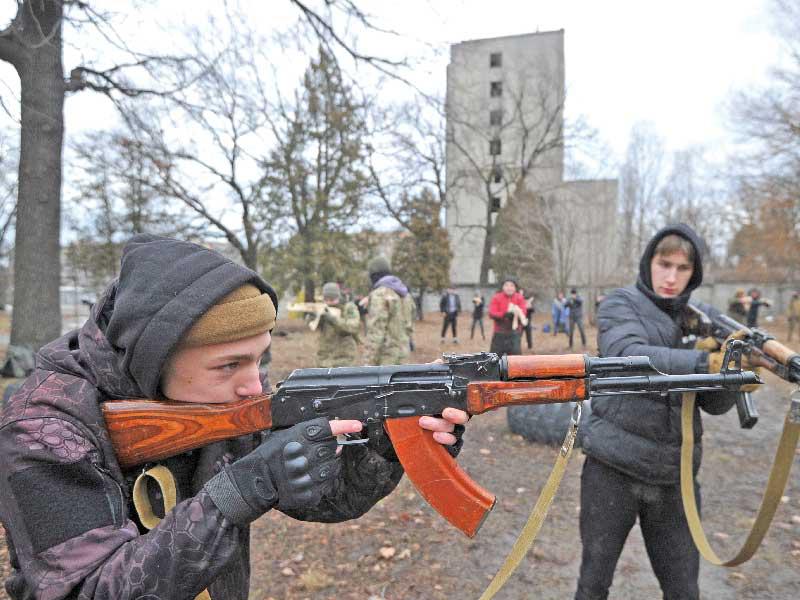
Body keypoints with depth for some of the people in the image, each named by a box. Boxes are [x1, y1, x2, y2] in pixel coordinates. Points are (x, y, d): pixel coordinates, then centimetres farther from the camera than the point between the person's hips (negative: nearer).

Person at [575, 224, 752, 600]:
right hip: (613, 467, -3)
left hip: (674, 474, 4)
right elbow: (627, 357, -25)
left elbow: (714, 404, 3)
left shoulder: (707, 318, 8)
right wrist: (705, 363, -37)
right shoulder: (620, 304, -4)